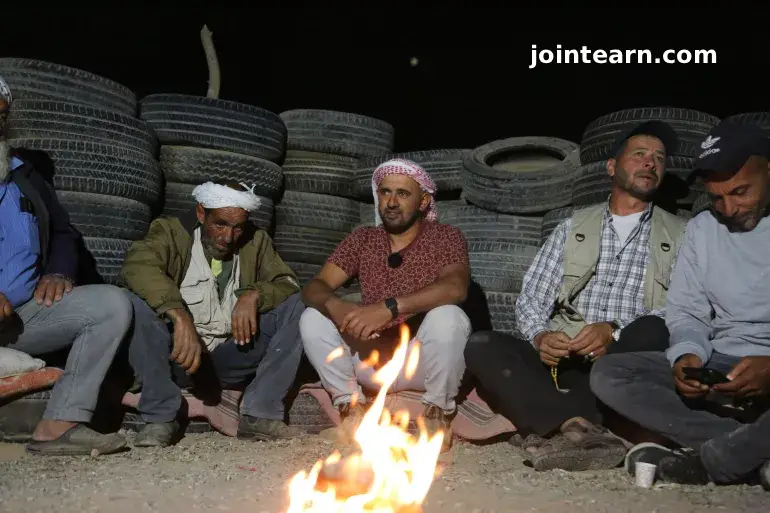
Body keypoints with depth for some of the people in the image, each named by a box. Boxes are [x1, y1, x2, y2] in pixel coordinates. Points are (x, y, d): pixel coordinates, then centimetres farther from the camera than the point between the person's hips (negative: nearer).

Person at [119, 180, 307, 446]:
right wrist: (180, 316, -39)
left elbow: (288, 284, 1)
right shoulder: (171, 231, -5)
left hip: (231, 358, 4)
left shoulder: (256, 242, 8)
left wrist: (254, 294, -21)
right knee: (139, 303, -28)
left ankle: (260, 415, -17)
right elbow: (136, 265, -25)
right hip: (178, 355, -3)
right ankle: (160, 418, -20)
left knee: (294, 305, -11)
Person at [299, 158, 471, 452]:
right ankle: (353, 411, -7)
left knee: (448, 317, -32)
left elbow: (456, 288, -26)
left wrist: (389, 307, -39)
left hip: (425, 362, -3)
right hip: (373, 358, 3)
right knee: (312, 318, -14)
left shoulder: (446, 238, -5)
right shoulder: (362, 240, 6)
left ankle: (437, 415, -10)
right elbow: (314, 287, -5)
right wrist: (335, 307, -30)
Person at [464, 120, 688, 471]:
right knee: (482, 347, -22)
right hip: (563, 363, 2)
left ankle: (554, 427, -29)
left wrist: (615, 331, -21)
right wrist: (540, 337, -14)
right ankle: (583, 427, -37)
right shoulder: (574, 227, 15)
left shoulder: (679, 237, 10)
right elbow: (531, 298, 9)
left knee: (652, 330, -34)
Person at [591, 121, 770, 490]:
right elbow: (687, 313, 11)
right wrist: (687, 355, -13)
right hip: (722, 369, 4)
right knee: (608, 373, -16)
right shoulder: (701, 228, 12)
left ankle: (703, 460, -20)